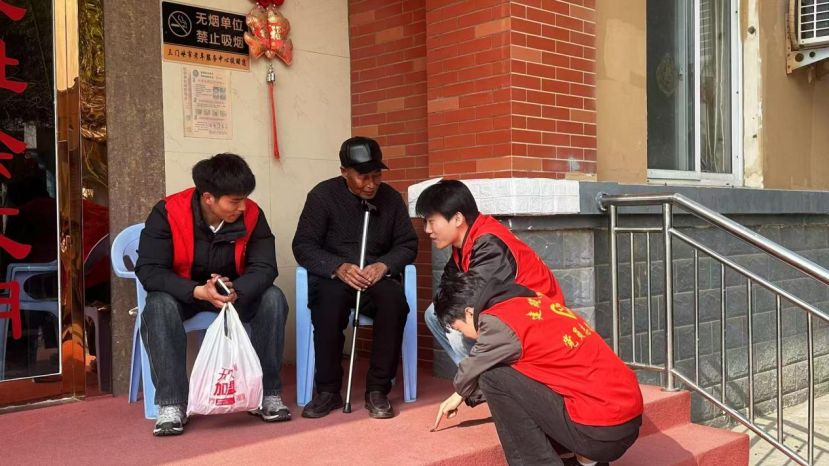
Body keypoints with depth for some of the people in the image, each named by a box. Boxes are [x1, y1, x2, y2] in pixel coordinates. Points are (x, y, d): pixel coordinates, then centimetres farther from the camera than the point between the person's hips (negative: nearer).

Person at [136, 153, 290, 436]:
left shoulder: (252, 215, -15)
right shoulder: (168, 213, -22)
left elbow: (264, 267, -19)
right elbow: (149, 270, -26)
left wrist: (235, 291, -41)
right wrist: (199, 291, -42)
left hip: (236, 292, 2)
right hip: (182, 294, -2)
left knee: (273, 299, -25)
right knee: (159, 306, -35)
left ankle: (268, 394, -18)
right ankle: (171, 405, -30)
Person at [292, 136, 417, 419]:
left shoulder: (390, 197, 4)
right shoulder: (323, 195, -4)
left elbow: (407, 244, 5)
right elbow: (303, 246, -8)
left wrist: (384, 265, -17)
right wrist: (339, 267, -27)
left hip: (377, 279, 2)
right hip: (334, 277, -2)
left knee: (394, 299, -32)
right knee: (330, 300, -37)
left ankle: (378, 390, -21)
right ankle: (328, 391, -21)